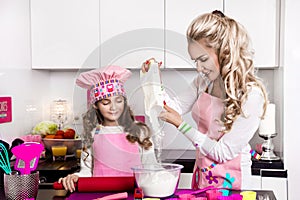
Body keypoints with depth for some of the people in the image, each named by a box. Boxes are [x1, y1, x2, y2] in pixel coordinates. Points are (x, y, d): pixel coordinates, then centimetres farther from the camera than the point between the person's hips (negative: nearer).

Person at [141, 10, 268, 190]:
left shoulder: (251, 95, -24)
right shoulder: (204, 80, -2)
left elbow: (223, 152, -21)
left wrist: (180, 124, -21)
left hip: (229, 183, -6)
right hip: (201, 175, 6)